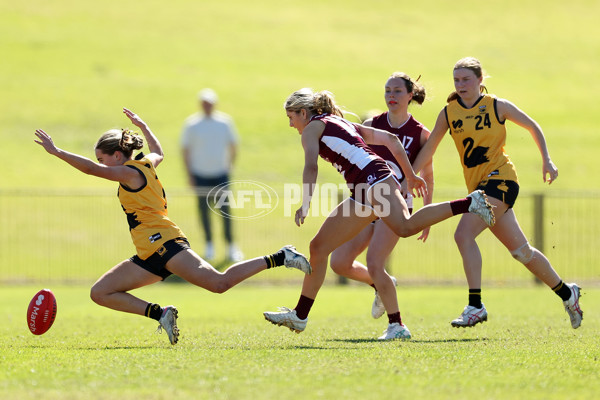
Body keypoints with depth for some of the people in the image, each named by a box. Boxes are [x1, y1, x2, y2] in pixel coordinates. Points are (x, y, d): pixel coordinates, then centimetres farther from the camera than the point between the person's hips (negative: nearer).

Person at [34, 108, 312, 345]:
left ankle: (280, 258, -14)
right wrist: (142, 126, 54)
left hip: (163, 242, -10)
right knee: (100, 293, 4)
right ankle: (159, 313, -5)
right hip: (150, 256, 10)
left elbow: (90, 169, -16)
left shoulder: (130, 173, -6)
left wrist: (55, 151, -13)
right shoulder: (146, 164, 20)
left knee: (220, 283, -24)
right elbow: (158, 152, 44)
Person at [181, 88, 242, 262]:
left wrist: (230, 166, 6)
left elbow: (233, 146, 11)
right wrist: (189, 174, -3)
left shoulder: (225, 122, 0)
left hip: (221, 174, 0)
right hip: (200, 174, 0)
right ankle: (209, 244, 17)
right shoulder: (191, 124, -4)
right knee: (204, 209, 4)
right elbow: (185, 150, 1)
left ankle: (231, 245, 2)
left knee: (225, 209, -5)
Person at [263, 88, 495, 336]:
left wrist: (305, 203, -18)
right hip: (362, 192, 10)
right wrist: (410, 176, 29)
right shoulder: (342, 123, 33)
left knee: (405, 227, -35)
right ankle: (299, 316, 13)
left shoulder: (313, 128, 10)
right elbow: (390, 139, 29)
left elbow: (311, 167, -9)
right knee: (319, 247, 10)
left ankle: (470, 202, -39)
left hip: (372, 176, -10)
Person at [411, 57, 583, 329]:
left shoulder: (497, 106, -3)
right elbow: (428, 149, 12)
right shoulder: (448, 113, 7)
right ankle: (567, 293, 30)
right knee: (521, 250, 13)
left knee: (463, 235, -23)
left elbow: (533, 127, 7)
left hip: (499, 177, -6)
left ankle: (475, 306, -21)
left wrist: (547, 160, -1)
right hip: (479, 186, 6)